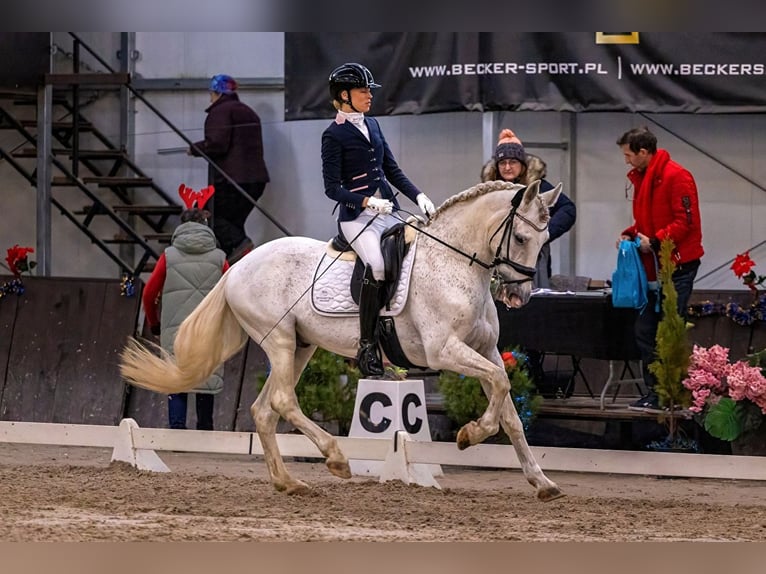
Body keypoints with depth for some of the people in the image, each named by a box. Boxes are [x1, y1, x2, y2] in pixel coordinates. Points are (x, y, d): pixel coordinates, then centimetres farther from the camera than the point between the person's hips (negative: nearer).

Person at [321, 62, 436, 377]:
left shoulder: (372, 125, 17)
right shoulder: (334, 135, -4)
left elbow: (392, 170, 20)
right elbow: (332, 187, -8)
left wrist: (418, 197, 6)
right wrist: (368, 202, -21)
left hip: (387, 213, 8)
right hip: (357, 217, -8)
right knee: (378, 264, -32)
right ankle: (366, 348, -28)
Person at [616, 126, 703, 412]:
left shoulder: (676, 177, -13)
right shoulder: (641, 179, 16)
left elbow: (686, 221, -18)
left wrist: (655, 241, -19)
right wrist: (631, 235, 7)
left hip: (676, 267, -9)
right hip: (652, 268, 9)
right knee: (645, 332, 8)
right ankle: (654, 392, 14)